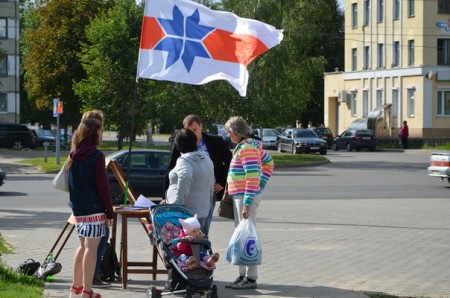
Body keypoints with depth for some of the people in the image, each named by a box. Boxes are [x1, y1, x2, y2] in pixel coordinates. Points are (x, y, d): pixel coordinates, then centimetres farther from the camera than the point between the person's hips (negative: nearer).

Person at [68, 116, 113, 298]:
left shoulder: (73, 155, 9)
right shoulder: (96, 156, -12)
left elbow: (70, 183, 13)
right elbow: (102, 186, -13)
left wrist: (75, 203, 17)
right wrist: (109, 212, -8)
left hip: (78, 208, 7)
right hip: (94, 208, -7)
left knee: (83, 245, 18)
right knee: (91, 247, -5)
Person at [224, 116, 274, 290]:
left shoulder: (247, 148, -16)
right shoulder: (251, 145, 15)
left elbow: (252, 176, -23)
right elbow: (269, 163, 25)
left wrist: (248, 202, -24)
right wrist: (261, 184, 17)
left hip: (246, 197, -11)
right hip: (239, 196, 11)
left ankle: (251, 278, -7)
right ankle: (243, 274, 22)